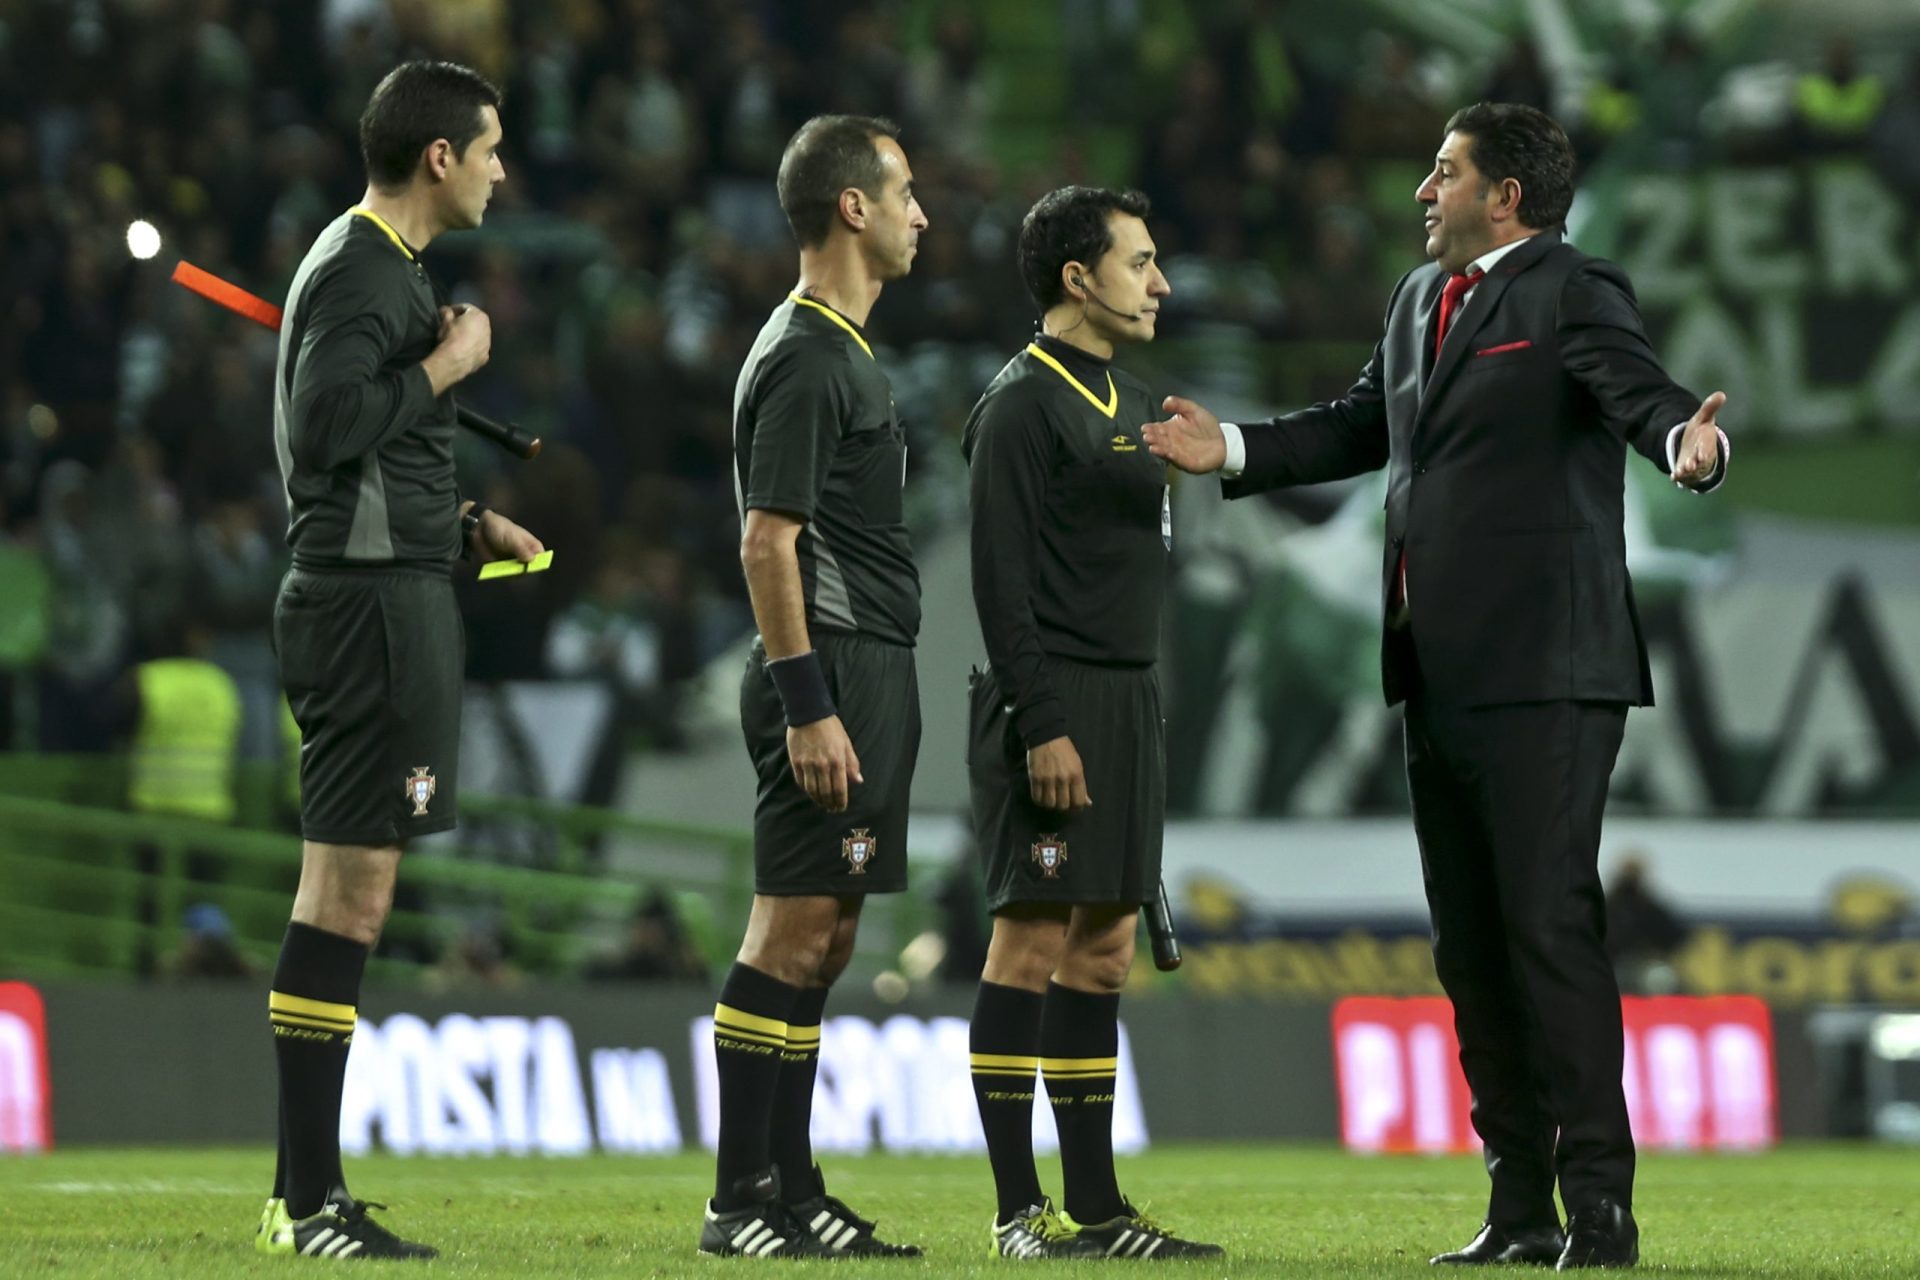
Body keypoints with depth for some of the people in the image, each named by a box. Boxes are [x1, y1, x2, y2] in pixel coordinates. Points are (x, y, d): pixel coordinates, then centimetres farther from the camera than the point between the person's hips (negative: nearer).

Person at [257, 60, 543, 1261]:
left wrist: (466, 522, 18)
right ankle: (310, 1198, -11)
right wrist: (448, 362, -15)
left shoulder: (381, 266, 20)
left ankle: (309, 1190, 12)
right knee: (350, 886, -10)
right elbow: (325, 422, -26)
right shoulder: (363, 272, -12)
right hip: (372, 601, -11)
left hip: (388, 590, 11)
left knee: (348, 892, 10)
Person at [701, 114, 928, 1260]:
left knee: (824, 938, 10)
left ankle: (791, 1193, 14)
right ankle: (742, 1201, -9)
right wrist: (808, 706, -21)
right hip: (834, 675, -10)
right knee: (794, 930, -9)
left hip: (870, 679, 10)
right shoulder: (806, 358, -12)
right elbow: (769, 540, -17)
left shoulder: (843, 351, 19)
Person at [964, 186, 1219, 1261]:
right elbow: (1003, 579, -16)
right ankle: (1021, 1211, -8)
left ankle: (1096, 1206, 11)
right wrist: (1042, 725, -22)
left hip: (1128, 703, 9)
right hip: (1054, 705, -9)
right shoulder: (1024, 405, -10)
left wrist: (1140, 717, 19)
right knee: (1034, 940, -8)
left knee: (1104, 949, 9)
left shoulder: (1133, 403, 19)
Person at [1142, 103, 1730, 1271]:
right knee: (1471, 948, 10)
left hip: (1541, 673, -9)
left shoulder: (1575, 296, -8)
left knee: (1551, 927, -12)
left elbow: (1638, 391, -25)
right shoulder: (1422, 299, 17)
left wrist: (1689, 444, -46)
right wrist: (1232, 451, 28)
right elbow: (1362, 426, 30)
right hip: (1442, 679, 9)